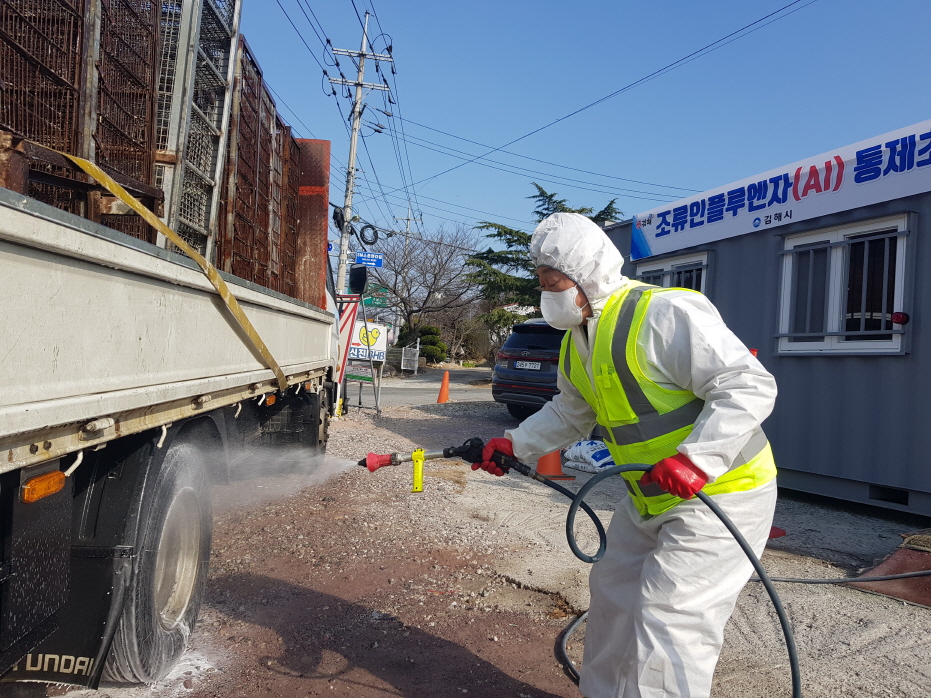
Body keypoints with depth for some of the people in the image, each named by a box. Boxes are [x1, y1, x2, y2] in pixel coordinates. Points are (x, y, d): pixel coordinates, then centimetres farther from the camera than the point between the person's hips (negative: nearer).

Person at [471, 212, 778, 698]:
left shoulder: (665, 313, -25)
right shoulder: (576, 343, 5)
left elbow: (751, 385, -26)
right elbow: (570, 415, 19)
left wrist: (696, 458, -36)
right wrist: (516, 444, 6)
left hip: (720, 496, -9)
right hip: (650, 502, 9)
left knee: (668, 621, -8)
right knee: (613, 592, 19)